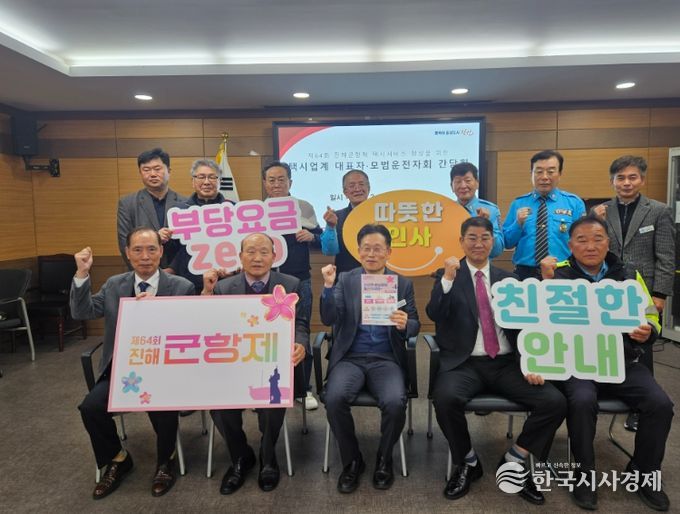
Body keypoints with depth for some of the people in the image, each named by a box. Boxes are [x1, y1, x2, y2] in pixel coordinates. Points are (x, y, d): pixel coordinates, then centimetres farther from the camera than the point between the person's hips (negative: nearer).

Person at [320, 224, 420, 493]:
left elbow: (415, 327, 5)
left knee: (395, 402, -28)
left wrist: (405, 324, -18)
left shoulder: (403, 284, 8)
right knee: (334, 398, -28)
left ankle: (384, 459, 3)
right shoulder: (345, 280, 6)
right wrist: (328, 286, -18)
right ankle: (352, 460, 0)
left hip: (386, 359, 0)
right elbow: (328, 320, -4)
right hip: (350, 357, 0)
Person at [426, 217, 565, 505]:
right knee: (445, 398, -32)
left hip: (506, 363, 3)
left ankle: (513, 462, 7)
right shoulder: (448, 276, 5)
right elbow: (434, 315, -11)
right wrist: (448, 279, -24)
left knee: (555, 402, -18)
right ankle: (468, 462, -1)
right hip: (464, 363, -3)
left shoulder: (507, 279, 13)